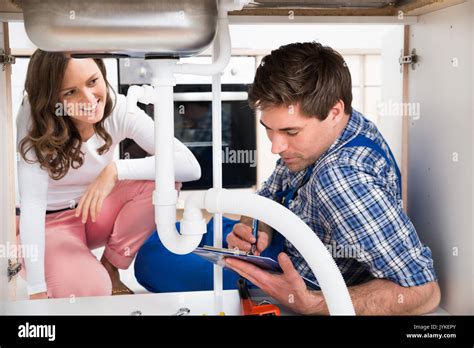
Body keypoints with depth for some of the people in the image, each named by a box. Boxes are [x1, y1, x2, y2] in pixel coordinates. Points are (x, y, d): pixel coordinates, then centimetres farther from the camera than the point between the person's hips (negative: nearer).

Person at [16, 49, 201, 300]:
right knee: (90, 289, -32)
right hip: (49, 223, -3)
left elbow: (190, 166, -26)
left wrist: (116, 170, -36)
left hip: (97, 214, 4)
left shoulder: (119, 109, -18)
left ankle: (110, 270, -5)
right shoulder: (34, 119, -24)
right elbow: (32, 202, -30)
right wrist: (37, 290, -34)